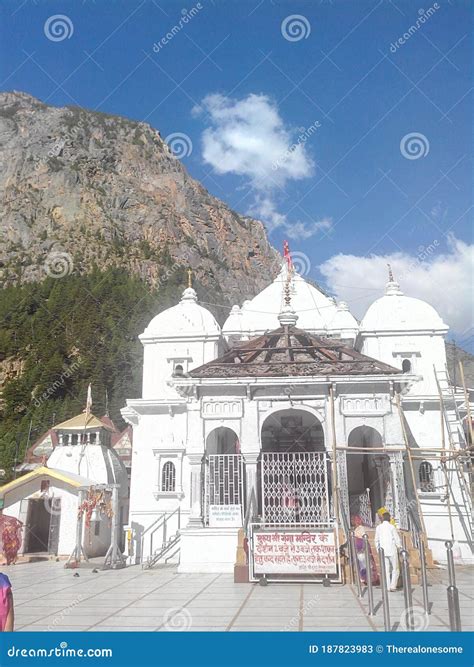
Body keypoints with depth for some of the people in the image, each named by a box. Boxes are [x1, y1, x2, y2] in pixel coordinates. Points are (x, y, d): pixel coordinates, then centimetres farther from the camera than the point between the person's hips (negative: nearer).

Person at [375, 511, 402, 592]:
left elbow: (376, 540, 9)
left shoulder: (378, 527, 4)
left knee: (386, 570, 8)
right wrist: (400, 547, 7)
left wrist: (378, 549, 19)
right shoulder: (392, 527, -7)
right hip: (392, 551, -3)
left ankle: (388, 587, 6)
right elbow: (397, 539, -6)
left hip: (383, 551, 3)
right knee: (395, 569, 7)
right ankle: (393, 586, -2)